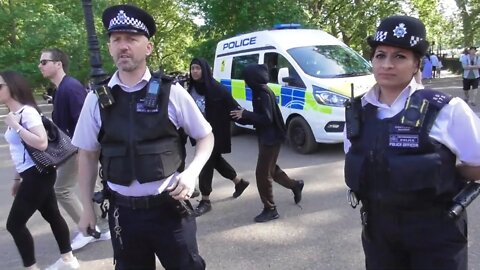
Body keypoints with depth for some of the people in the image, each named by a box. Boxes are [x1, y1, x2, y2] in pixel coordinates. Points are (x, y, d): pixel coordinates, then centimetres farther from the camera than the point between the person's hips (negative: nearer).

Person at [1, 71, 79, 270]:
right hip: (32, 175, 9)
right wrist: (17, 178, 20)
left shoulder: (27, 112, -17)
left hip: (37, 174, -9)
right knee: (52, 216, 15)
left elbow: (42, 143, -26)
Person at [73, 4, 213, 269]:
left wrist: (192, 172, -14)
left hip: (169, 207, -2)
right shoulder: (96, 99, -1)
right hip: (123, 211, 2)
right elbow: (87, 155, 8)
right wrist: (87, 207, 9)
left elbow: (206, 136, 3)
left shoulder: (171, 92, -7)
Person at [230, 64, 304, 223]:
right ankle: (295, 185, 41)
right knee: (270, 169, 22)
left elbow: (267, 119, -23)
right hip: (266, 137, 10)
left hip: (271, 138, -10)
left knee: (262, 174, -3)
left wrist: (245, 114, -20)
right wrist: (244, 116, 5)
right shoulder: (260, 92, 9)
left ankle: (270, 210, 8)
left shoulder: (264, 93, -20)